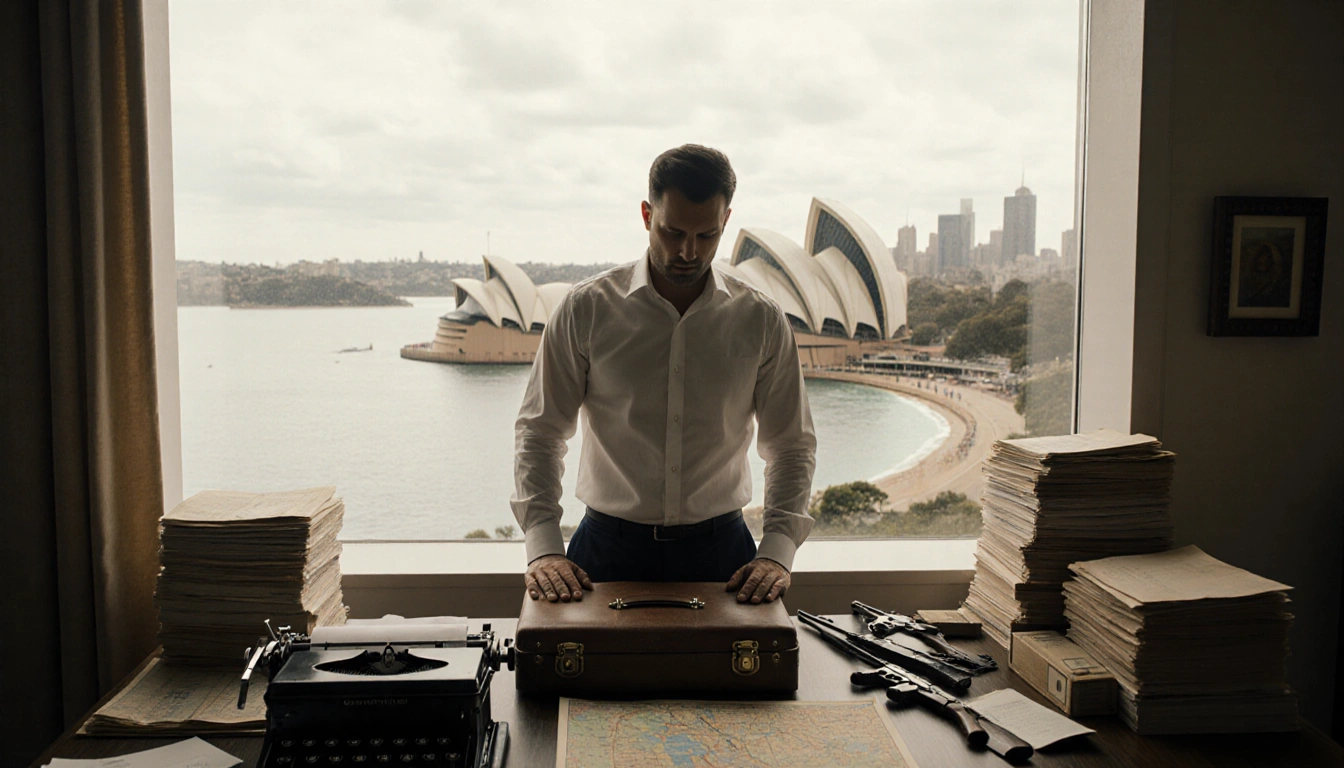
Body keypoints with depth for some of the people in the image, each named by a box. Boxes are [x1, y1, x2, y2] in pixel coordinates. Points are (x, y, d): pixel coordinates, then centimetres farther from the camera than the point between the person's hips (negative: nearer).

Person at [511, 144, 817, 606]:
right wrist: (544, 548, -13)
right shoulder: (586, 309, -4)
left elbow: (792, 446, 4)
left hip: (719, 547, 1)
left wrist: (776, 552, -9)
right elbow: (539, 433, -1)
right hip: (609, 547, -1)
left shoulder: (761, 321, 0)